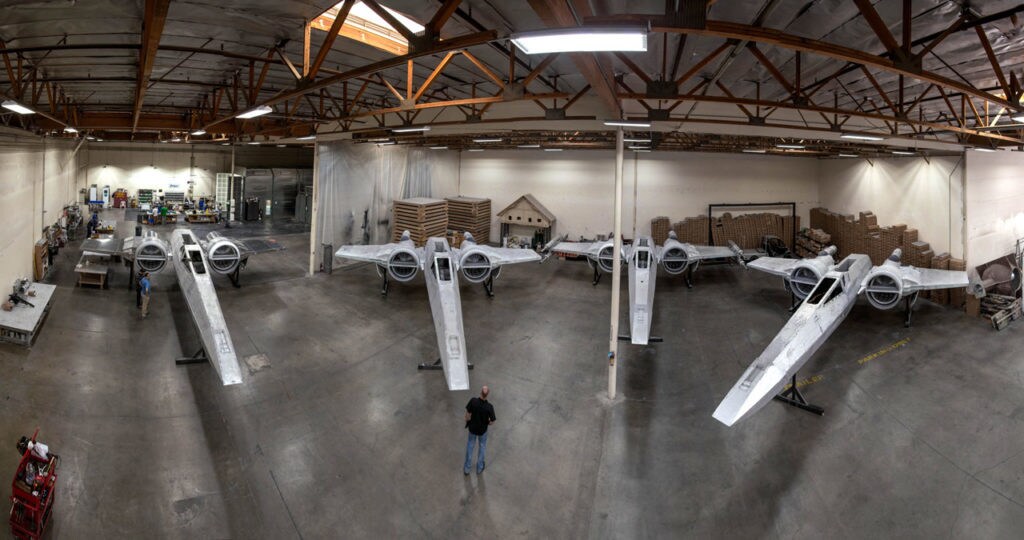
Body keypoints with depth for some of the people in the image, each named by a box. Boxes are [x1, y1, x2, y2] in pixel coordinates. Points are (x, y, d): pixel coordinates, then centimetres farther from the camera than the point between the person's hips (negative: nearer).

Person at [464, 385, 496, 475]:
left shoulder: (473, 401, -28)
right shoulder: (489, 407, -31)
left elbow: (468, 415, -17)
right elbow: (492, 422, -19)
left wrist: (467, 422, 4)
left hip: (472, 427, 1)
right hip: (483, 429, -1)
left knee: (470, 444, 27)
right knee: (482, 446, 26)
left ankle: (467, 467, 37)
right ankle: (479, 467, 43)